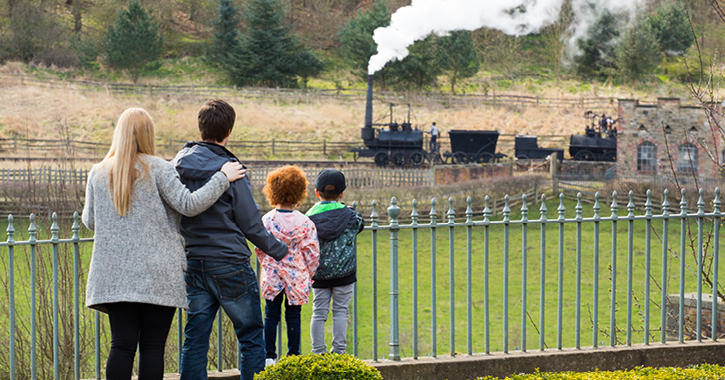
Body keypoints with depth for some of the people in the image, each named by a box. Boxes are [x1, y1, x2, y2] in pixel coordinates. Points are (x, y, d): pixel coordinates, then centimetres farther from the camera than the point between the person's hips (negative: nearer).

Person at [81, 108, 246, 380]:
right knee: (153, 346, 0)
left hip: (114, 274, 3)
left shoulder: (98, 174, 8)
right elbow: (188, 205, -9)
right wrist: (223, 178, 1)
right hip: (158, 275, -3)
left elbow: (89, 221, 16)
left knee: (122, 345, 1)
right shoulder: (157, 169, -3)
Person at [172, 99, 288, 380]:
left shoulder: (178, 165, 3)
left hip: (193, 264, 5)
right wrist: (280, 251, 4)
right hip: (229, 265, -5)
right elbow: (251, 226, -10)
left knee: (195, 338, 8)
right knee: (250, 336, 4)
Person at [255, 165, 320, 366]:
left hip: (272, 276, 1)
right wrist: (309, 274, 9)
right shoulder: (305, 222, -10)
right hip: (297, 276, -1)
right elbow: (312, 253, -6)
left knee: (271, 315, 9)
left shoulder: (267, 220, -7)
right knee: (293, 316, 8)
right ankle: (293, 357, 12)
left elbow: (260, 249, 1)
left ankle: (269, 356, 11)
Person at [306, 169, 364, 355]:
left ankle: (318, 352, 8)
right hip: (344, 272, -1)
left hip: (319, 273, 1)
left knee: (319, 313, 7)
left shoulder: (310, 217, -4)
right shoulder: (348, 214, -5)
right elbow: (360, 223, 16)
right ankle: (339, 351, 5)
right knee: (340, 311, 6)